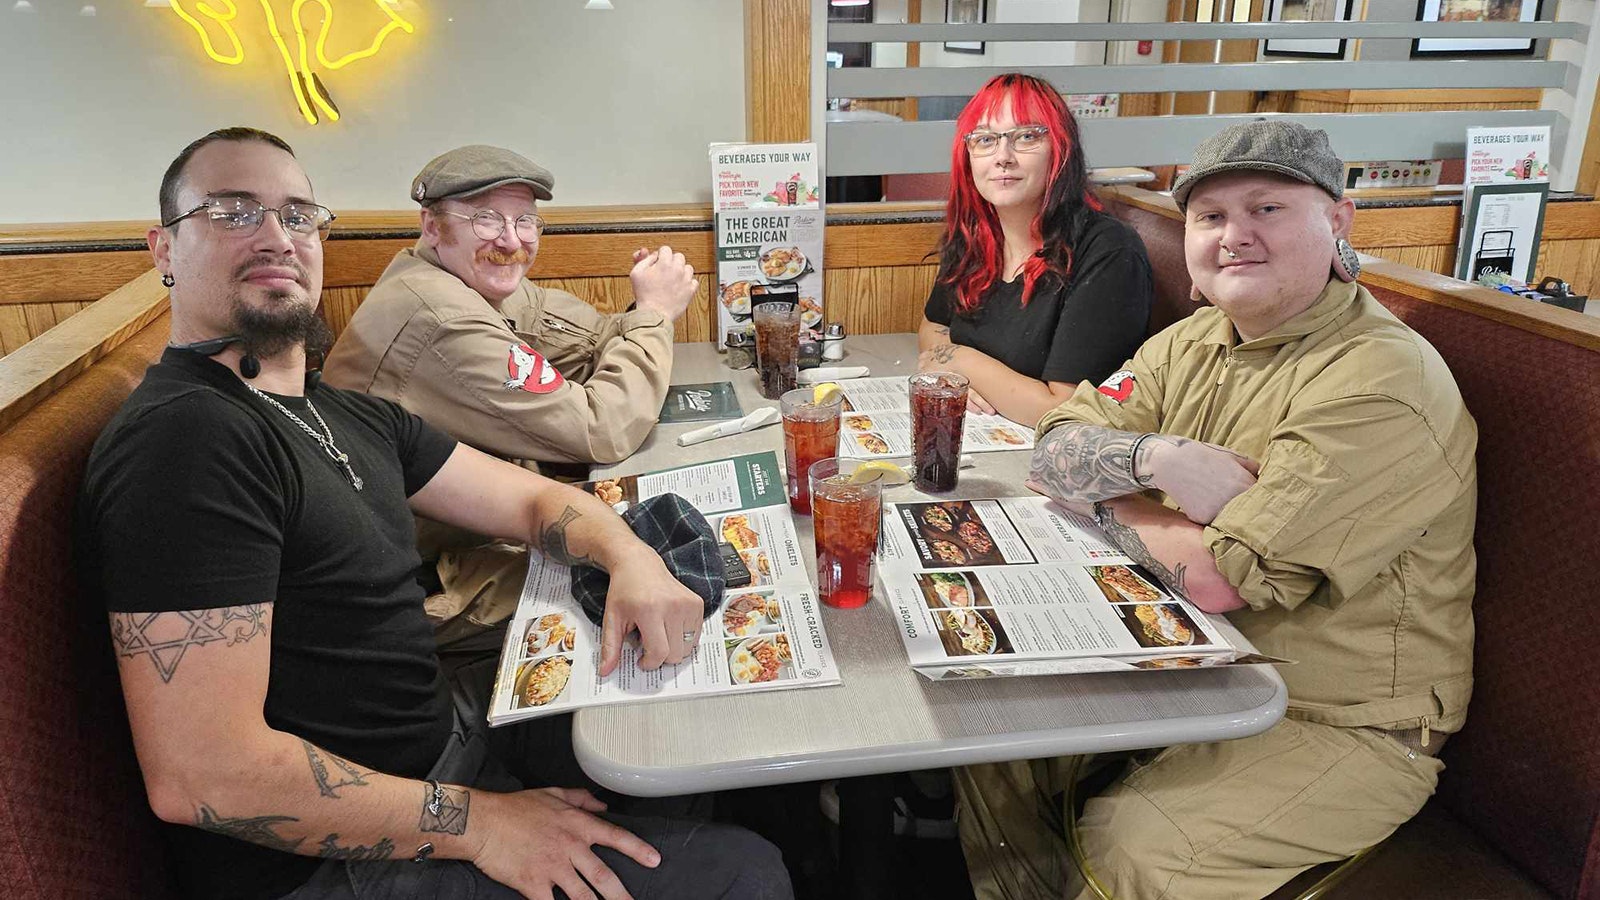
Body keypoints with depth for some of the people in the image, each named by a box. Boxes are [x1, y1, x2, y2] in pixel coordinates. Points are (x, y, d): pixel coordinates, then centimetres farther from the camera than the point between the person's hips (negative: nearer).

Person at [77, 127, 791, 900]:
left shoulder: (349, 417, 9)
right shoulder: (184, 438, -21)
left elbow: (531, 498, 11)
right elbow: (197, 773, -26)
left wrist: (632, 559, -12)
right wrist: (477, 823, -22)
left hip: (451, 725, 9)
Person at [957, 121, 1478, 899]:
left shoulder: (1381, 385, -21)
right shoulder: (1197, 340, 4)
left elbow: (1219, 578, -26)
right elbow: (1055, 450, -1)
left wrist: (1103, 499, -9)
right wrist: (1157, 456, -21)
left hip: (1341, 726, -7)